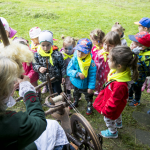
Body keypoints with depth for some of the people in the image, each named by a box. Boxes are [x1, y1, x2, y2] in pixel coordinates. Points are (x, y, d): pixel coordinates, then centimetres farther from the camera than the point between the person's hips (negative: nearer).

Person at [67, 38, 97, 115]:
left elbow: (92, 75, -21)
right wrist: (77, 74, -36)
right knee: (76, 94, 33)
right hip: (76, 83, 3)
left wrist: (91, 87, -18)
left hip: (86, 85, -3)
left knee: (88, 96, 24)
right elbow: (69, 70, -19)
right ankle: (75, 102, 63)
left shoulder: (91, 62, -29)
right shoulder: (74, 59, -22)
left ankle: (89, 106, 53)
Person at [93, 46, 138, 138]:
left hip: (114, 106, -8)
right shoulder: (119, 71, -20)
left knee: (109, 119, 21)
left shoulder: (120, 85, -47)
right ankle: (119, 123, 68)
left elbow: (114, 101, -32)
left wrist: (105, 110, -17)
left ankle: (113, 132, 51)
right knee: (117, 114, 37)